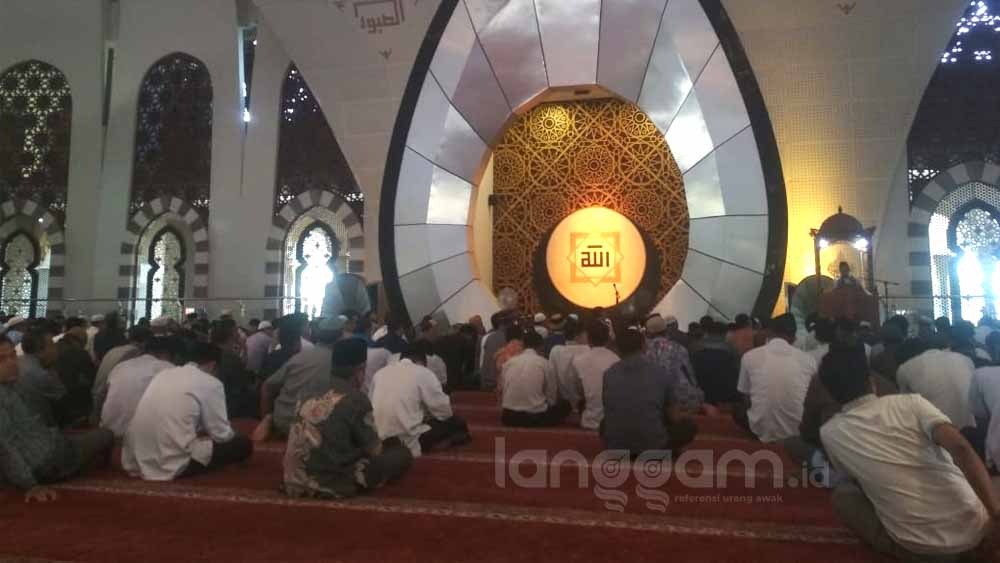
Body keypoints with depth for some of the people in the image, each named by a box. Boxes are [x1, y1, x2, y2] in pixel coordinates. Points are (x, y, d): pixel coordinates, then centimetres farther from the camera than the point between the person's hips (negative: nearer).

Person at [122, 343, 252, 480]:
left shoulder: (164, 373, 15)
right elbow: (221, 435, -1)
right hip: (172, 463, -8)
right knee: (243, 444, 2)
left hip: (136, 460, 8)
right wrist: (230, 434, 21)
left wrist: (201, 430, 34)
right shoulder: (211, 384, -4)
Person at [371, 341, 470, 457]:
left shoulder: (381, 372, 10)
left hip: (379, 441, 6)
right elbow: (444, 412, 0)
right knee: (457, 424, 9)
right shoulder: (423, 373, -5)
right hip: (407, 442, -6)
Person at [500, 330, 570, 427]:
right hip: (535, 417, -5)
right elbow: (552, 398, 1)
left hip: (509, 417, 5)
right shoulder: (544, 363, -4)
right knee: (565, 405, 18)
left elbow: (501, 393, 10)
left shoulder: (509, 363, 5)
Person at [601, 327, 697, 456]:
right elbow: (674, 417, 8)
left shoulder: (609, 374, 1)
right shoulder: (660, 372, -3)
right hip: (653, 444, -2)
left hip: (615, 446, 2)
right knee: (688, 425, 21)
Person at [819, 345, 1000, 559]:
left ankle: (906, 553, 2)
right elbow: (960, 448, -17)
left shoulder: (830, 433, 0)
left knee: (842, 494, 20)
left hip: (919, 545, -4)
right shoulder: (910, 402, -2)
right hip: (972, 528, 4)